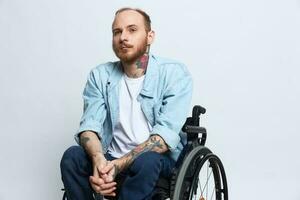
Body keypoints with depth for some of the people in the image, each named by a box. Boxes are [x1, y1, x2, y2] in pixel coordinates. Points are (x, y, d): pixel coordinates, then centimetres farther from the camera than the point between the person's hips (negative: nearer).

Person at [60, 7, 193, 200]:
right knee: (72, 156, -25)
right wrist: (98, 160, -29)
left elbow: (166, 134, -18)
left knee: (146, 161, -36)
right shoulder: (100, 75, 5)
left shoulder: (175, 73, -7)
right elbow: (89, 125, -6)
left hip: (160, 162, -3)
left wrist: (118, 165, -28)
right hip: (110, 161, 3)